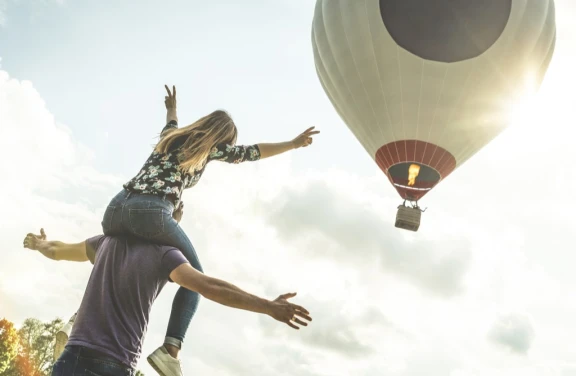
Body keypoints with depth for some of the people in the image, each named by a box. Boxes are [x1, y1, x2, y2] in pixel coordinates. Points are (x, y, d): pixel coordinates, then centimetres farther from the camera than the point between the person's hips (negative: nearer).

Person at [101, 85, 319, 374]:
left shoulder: (171, 137, 29)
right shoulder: (210, 147, 14)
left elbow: (171, 123, 53)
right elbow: (252, 152, 16)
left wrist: (171, 108, 75)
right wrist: (294, 144, 24)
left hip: (117, 207, 6)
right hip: (151, 212, -6)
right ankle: (170, 348, -5)